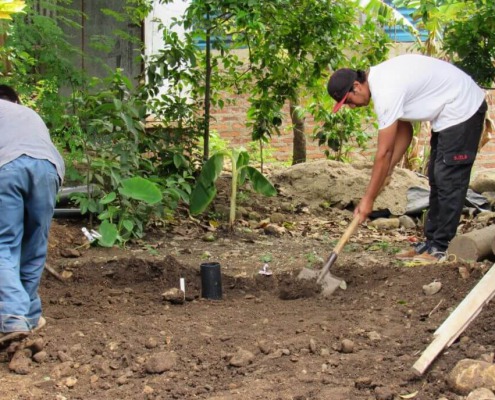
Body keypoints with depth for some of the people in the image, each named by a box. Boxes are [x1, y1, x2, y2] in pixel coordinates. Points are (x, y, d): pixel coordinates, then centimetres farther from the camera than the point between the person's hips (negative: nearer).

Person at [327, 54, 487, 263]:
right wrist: (387, 172, 3)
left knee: (448, 181, -9)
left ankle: (440, 248, -5)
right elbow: (404, 131, 10)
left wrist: (368, 199, -17)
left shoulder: (386, 92, -26)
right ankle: (431, 242, 17)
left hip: (462, 108, -11)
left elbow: (384, 153, -23)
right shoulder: (381, 79, 4)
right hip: (448, 112, 11)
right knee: (436, 179, 12)